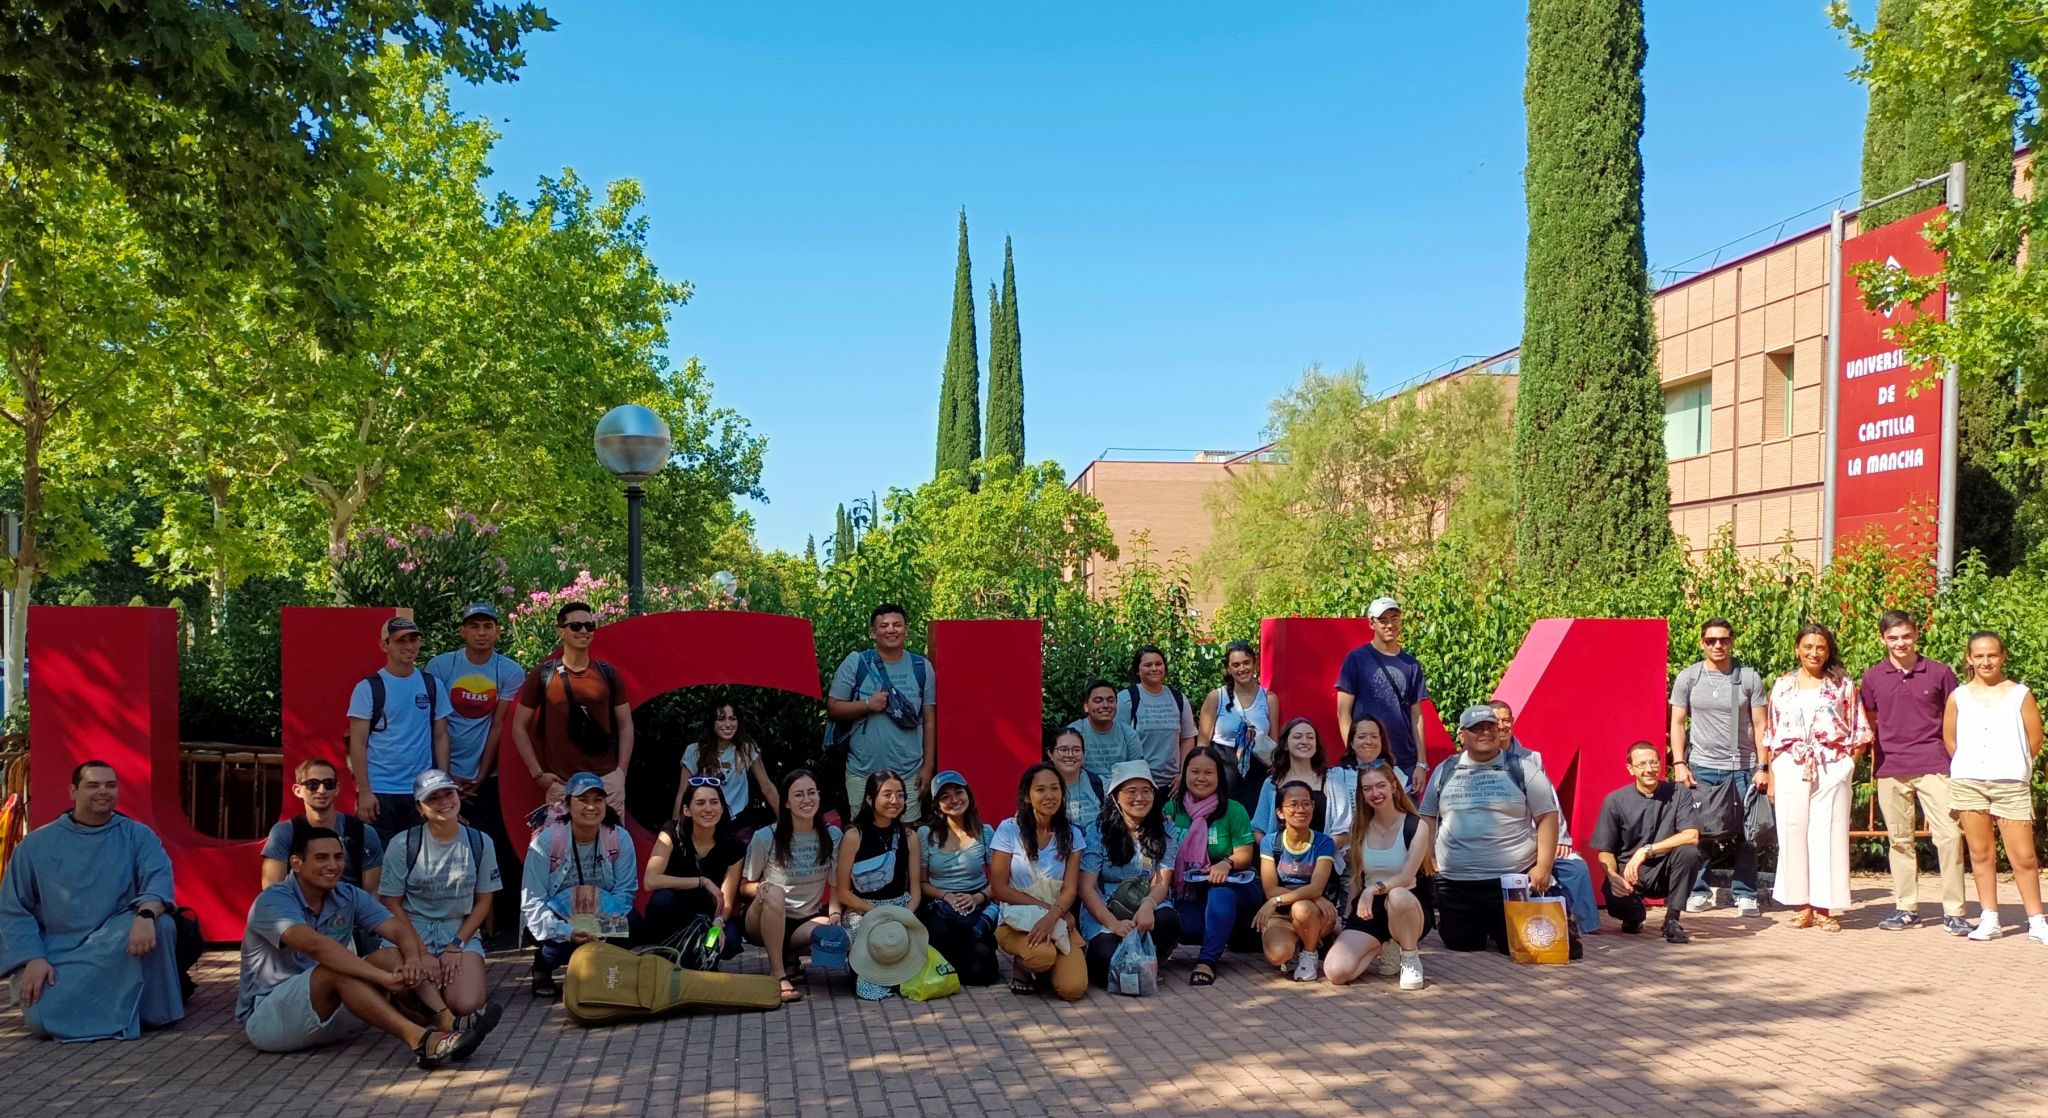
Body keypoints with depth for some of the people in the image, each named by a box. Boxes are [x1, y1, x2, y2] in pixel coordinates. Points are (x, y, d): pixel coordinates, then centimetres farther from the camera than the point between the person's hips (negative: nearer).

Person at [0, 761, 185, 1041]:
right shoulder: (37, 844, 4)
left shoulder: (137, 836, 1)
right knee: (42, 1018, -27)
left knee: (160, 924, -31)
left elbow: (159, 877, -16)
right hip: (56, 953, 0)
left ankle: (146, 1008, -13)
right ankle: (116, 1011, 3)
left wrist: (145, 915, -40)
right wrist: (33, 959, -14)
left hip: (116, 946, 0)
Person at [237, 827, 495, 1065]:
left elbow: (399, 928, -11)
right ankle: (419, 1039, -45)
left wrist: (414, 958, -35)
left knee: (393, 958, -15)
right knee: (338, 970, -33)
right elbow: (316, 946, -34)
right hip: (265, 1019, -6)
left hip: (327, 1018, 6)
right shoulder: (273, 901, -17)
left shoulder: (349, 897, 3)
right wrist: (384, 977, -42)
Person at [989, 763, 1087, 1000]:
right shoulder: (1009, 829, -4)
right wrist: (1043, 906, -14)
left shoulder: (1072, 835, 5)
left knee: (1073, 989, -20)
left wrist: (1052, 916, -21)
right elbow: (999, 888, -5)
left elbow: (1070, 889, -1)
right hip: (1017, 919, -3)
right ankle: (1022, 967, 2)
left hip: (1058, 920, 3)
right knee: (1042, 955, -36)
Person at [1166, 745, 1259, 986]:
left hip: (1230, 885, -1)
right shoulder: (1172, 809, 7)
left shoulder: (1234, 810, 1)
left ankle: (1207, 962, -34)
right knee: (1188, 926, -32)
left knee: (1220, 892, -39)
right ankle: (1222, 935, 3)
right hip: (1188, 890, 2)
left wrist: (1227, 863, -26)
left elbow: (1244, 853, -6)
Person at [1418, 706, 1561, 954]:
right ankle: (1480, 930, 39)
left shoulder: (1522, 769, -1)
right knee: (1459, 946, 5)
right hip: (1455, 884, 2)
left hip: (1514, 880, -2)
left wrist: (1543, 867, -11)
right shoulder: (1445, 772, 8)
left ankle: (1495, 930, 33)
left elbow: (1547, 817, -3)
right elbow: (1427, 818, 16)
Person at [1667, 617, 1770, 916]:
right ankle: (1698, 891, 13)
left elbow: (1760, 726, 4)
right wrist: (1679, 763, -3)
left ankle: (1745, 894, 12)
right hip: (1701, 767, 0)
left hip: (1741, 768, 0)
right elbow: (1678, 723, 6)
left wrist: (1762, 767, -3)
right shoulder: (1687, 678, 4)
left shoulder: (1749, 678, 3)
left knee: (1744, 833, 1)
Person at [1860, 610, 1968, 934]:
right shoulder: (1873, 676, 6)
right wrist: (1875, 757, 6)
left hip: (1934, 766, -2)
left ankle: (1953, 912, -1)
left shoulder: (1940, 672, 2)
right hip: (1891, 770, 2)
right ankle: (1906, 908, 17)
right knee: (1900, 840, 8)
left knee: (1949, 834, -8)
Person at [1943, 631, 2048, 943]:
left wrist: (2012, 766, 7)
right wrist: (1969, 766, 9)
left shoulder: (2020, 694, 1)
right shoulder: (1958, 697, 5)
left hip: (2011, 785, -2)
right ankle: (1989, 919, 14)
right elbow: (1949, 739, 12)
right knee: (1980, 853, 7)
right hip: (1968, 784, 2)